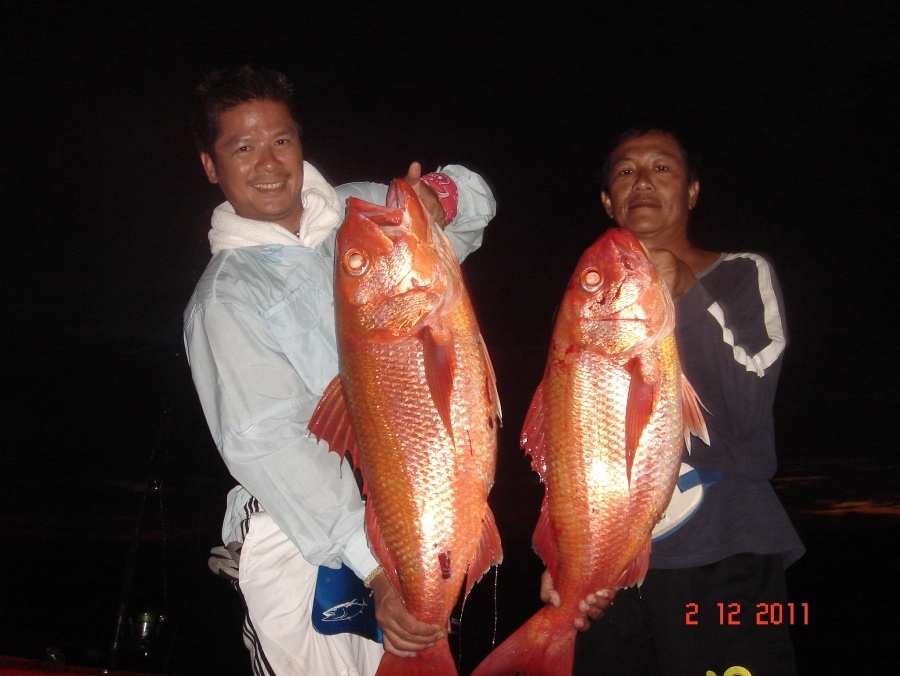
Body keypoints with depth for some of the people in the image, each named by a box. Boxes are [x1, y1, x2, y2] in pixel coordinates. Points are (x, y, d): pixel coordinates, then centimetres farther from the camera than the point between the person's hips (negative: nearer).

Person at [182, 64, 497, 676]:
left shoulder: (360, 212, 7)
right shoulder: (224, 297, -8)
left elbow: (476, 202, 13)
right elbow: (268, 442, -18)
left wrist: (437, 197, -14)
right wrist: (374, 566, -27)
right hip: (301, 544, -4)